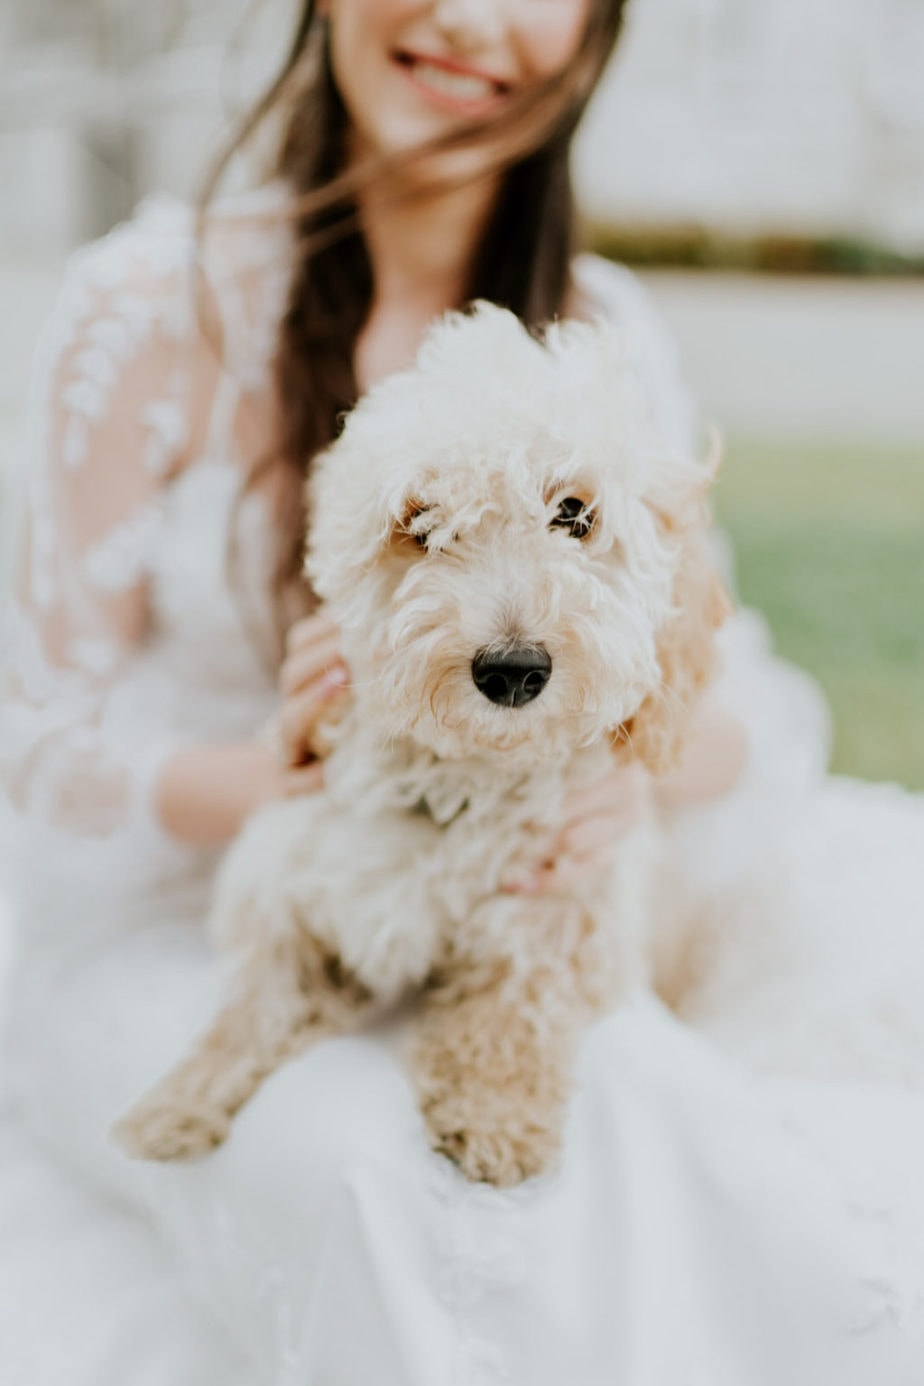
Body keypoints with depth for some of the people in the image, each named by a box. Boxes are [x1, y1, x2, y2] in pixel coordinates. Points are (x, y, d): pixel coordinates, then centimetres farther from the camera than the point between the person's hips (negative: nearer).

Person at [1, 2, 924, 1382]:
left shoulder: (602, 327, 2)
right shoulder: (158, 307, -10)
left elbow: (740, 694, 0)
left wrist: (641, 765, -25)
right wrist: (272, 785, -29)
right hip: (173, 930, -3)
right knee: (355, 1162, -31)